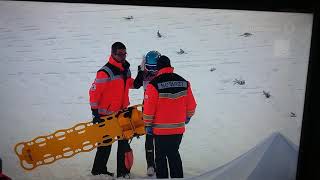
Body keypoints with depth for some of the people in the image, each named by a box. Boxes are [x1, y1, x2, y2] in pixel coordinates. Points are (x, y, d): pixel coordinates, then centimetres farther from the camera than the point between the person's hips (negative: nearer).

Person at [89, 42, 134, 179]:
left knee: (124, 143, 11)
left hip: (121, 113, 7)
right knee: (106, 144, 6)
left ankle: (123, 172, 23)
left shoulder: (126, 69, 6)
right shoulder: (105, 72, -18)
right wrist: (95, 112, -16)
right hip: (106, 115, -7)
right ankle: (98, 171, 25)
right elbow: (94, 92, -17)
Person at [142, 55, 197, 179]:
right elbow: (191, 105, 7)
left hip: (161, 129, -4)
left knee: (161, 157, 11)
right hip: (178, 128, 4)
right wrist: (188, 117, 24)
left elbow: (149, 107, -12)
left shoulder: (154, 84, -13)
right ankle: (177, 176, 28)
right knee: (174, 154, 20)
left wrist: (148, 124, -1)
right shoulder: (184, 82, 1)